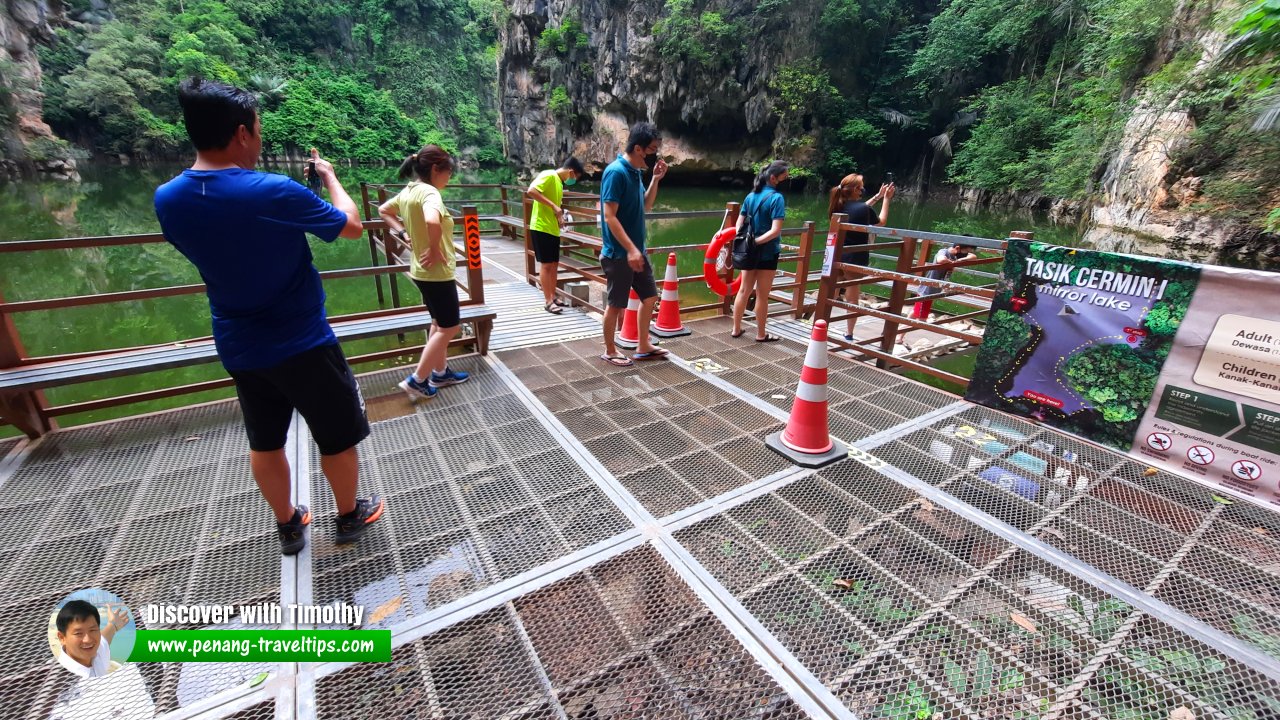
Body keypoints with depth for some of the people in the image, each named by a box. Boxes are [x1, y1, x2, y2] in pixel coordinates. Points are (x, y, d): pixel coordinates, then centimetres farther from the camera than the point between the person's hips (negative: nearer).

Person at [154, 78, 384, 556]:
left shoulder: (167, 199, -3)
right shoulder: (275, 192, -23)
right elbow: (352, 226, -9)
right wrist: (328, 176, 8)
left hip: (238, 349, 6)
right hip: (303, 345, -6)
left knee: (265, 441, 21)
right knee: (338, 436, 13)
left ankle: (288, 526, 38)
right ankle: (350, 517, 31)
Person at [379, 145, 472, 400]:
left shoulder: (408, 191, 8)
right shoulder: (429, 192, -20)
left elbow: (383, 210, 24)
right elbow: (432, 221, -41)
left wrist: (403, 233, 12)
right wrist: (435, 249, -25)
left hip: (423, 271, 10)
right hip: (437, 272, -9)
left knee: (439, 323, 20)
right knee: (450, 327, 2)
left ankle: (441, 372, 31)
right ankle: (417, 380, 7)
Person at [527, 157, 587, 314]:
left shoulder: (560, 182, 16)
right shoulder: (549, 175, -10)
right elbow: (531, 191, -24)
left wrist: (560, 214, 7)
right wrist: (554, 206, -24)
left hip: (553, 229, 9)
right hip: (541, 227, -9)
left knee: (554, 264, 11)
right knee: (546, 264, -6)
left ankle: (553, 297, 20)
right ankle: (548, 302, 0)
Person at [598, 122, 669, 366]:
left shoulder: (635, 172, 10)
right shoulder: (616, 172, -17)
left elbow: (646, 206, 21)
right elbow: (610, 217, -22)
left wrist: (656, 179, 8)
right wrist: (630, 249, -26)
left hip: (638, 250, 9)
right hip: (619, 253, -9)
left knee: (650, 296, 14)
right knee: (616, 304, 3)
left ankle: (643, 346, 26)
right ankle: (609, 351, 20)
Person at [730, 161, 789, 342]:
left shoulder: (750, 196, 7)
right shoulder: (777, 198, -14)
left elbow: (739, 224, 7)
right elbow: (775, 231, -22)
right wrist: (756, 241, -15)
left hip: (749, 252, 6)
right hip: (768, 253, -6)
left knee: (744, 290, 15)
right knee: (762, 295, 5)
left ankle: (736, 329, 23)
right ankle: (761, 334, 17)